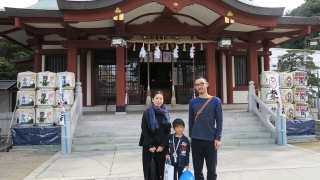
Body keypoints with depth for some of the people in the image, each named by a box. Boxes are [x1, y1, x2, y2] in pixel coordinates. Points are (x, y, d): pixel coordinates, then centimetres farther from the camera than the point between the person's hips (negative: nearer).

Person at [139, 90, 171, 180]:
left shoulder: (165, 113, 6)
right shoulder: (147, 112, -5)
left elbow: (168, 130, 3)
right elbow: (144, 130, -6)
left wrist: (162, 145, -7)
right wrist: (150, 145, -10)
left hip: (161, 145, 3)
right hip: (148, 145, -2)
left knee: (161, 166, 4)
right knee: (149, 166, 1)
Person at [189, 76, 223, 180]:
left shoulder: (216, 101, -2)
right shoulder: (192, 102, 4)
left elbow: (219, 121, -2)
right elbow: (191, 121, 9)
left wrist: (218, 138, -7)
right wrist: (191, 137, 6)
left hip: (211, 140, -2)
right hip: (196, 140, 2)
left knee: (211, 169, 8)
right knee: (197, 169, 9)